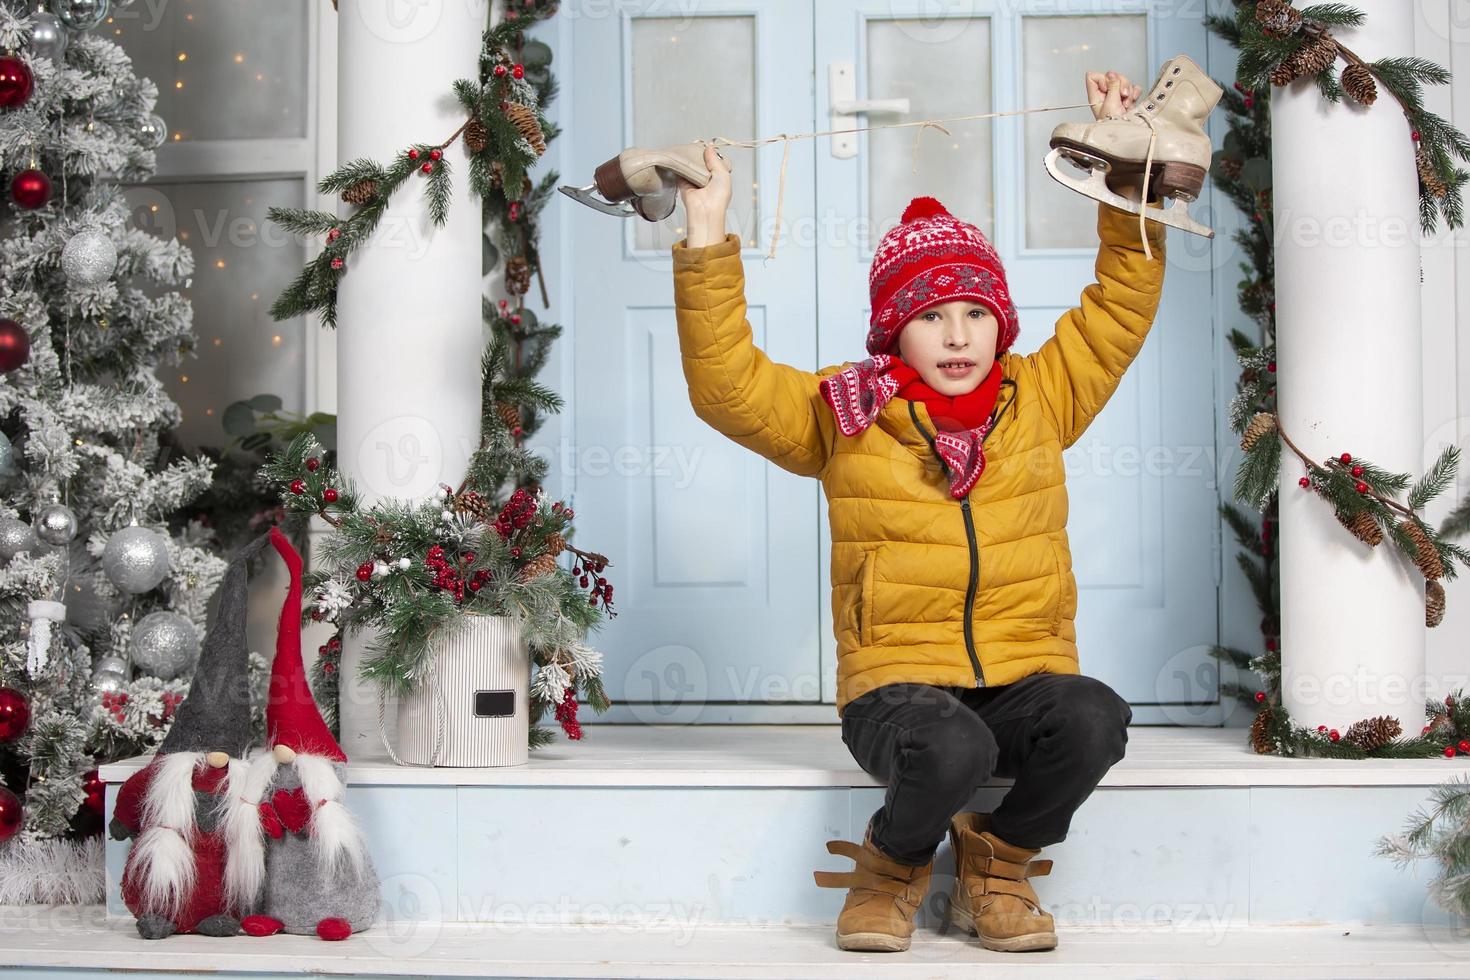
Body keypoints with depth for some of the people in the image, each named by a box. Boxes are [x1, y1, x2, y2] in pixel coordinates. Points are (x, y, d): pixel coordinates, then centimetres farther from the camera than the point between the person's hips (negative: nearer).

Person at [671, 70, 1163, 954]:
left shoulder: (1040, 400, 13)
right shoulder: (841, 414, 7)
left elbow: (1121, 306, 19)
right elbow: (726, 384, -1)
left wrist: (1129, 167, 15)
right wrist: (708, 242, -6)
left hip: (1025, 675, 3)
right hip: (897, 680, -3)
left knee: (1094, 719, -32)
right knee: (950, 749, -37)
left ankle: (998, 857, 0)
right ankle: (893, 866, 1)